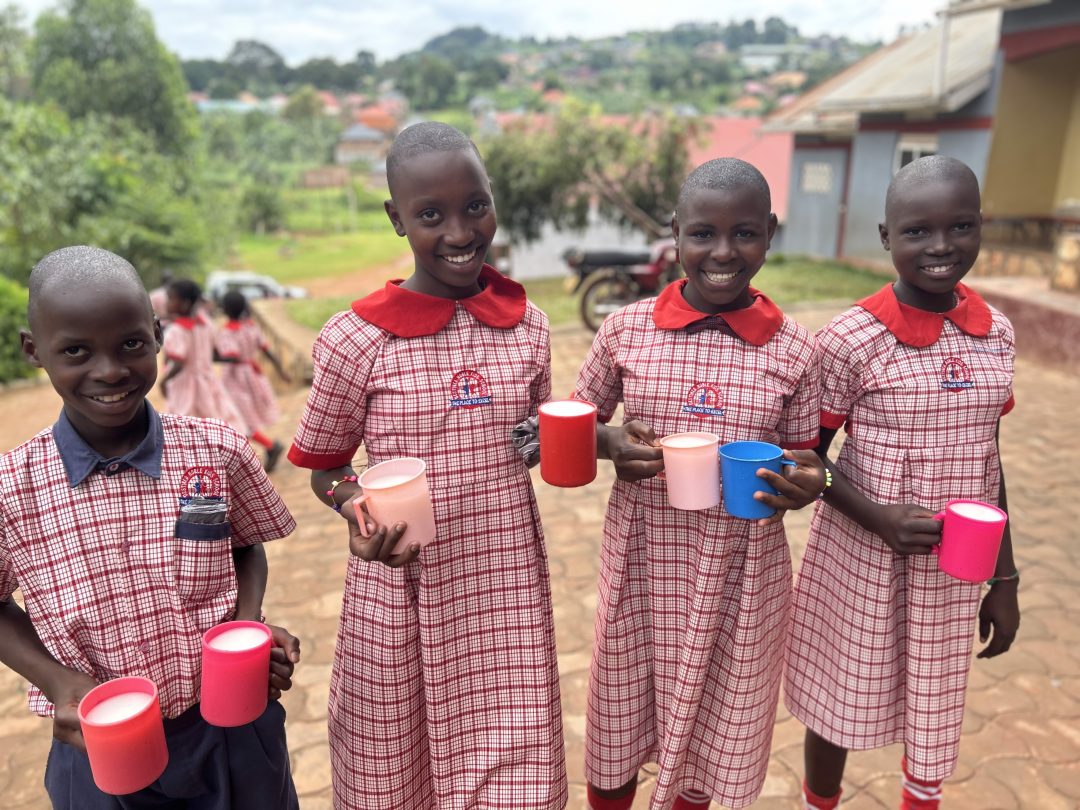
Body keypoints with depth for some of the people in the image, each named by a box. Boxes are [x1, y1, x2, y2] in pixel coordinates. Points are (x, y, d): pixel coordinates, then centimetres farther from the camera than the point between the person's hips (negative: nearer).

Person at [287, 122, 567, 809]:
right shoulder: (356, 339, -11)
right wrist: (358, 508, -19)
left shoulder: (527, 325, 0)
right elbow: (325, 468, 1)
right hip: (403, 595, -2)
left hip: (508, 585, 3)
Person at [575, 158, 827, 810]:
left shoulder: (793, 350, -6)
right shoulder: (626, 330, -6)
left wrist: (805, 484, -17)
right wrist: (612, 444, -15)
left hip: (742, 572, 0)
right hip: (641, 560, 0)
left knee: (710, 730, 19)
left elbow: (805, 458, 5)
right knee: (618, 727, 17)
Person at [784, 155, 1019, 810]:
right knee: (840, 703, 14)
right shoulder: (855, 338, -16)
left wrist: (1005, 578, 10)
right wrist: (877, 517, -23)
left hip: (954, 572, 4)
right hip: (864, 563, -4)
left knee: (935, 714, 19)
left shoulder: (997, 333, 0)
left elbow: (987, 458, 7)